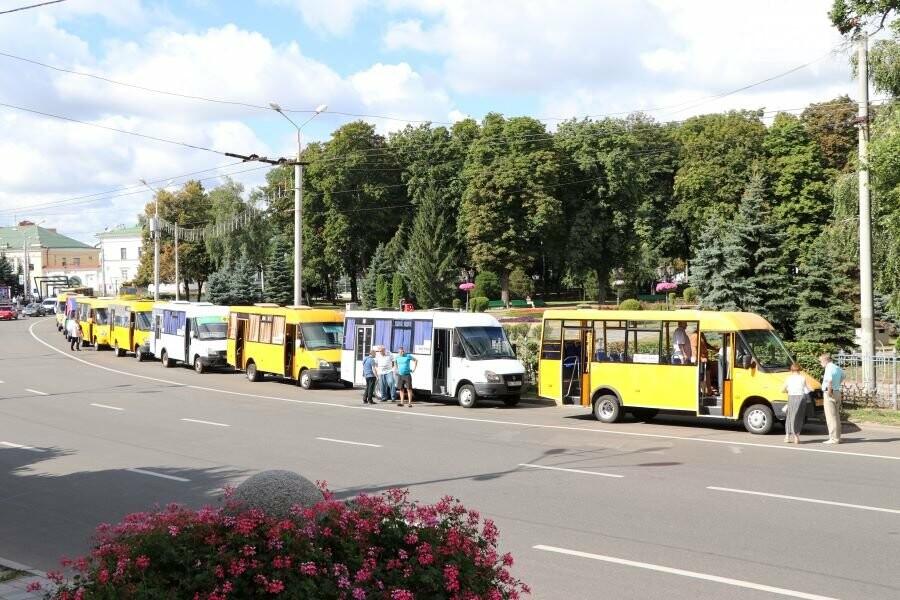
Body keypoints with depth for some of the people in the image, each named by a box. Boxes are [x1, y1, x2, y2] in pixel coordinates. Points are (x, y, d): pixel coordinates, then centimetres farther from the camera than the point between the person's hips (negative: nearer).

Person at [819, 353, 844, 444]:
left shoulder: (829, 368, -17)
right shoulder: (837, 368, 13)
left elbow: (830, 381, -32)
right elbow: (842, 376, 32)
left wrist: (829, 392, -22)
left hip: (830, 394, -9)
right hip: (837, 392, 9)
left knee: (831, 417, -5)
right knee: (836, 416, 15)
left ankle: (834, 438, -4)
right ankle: (837, 437, 20)